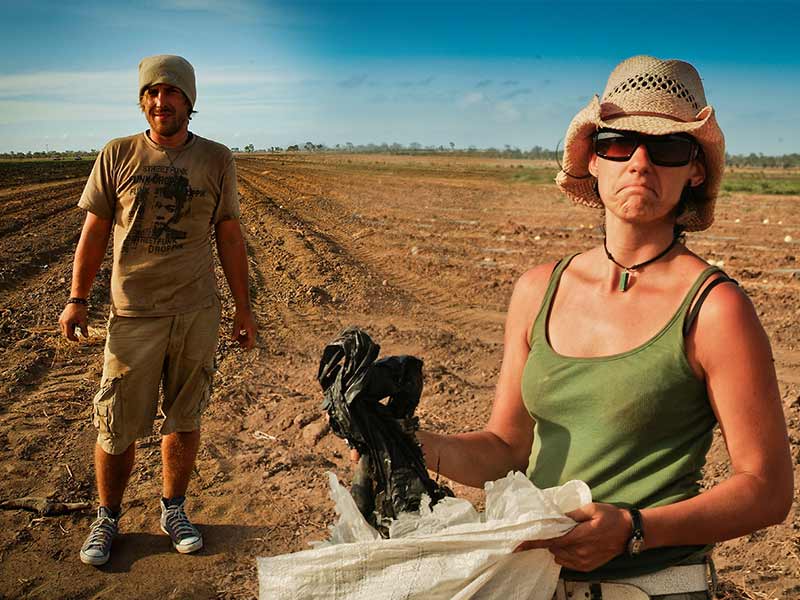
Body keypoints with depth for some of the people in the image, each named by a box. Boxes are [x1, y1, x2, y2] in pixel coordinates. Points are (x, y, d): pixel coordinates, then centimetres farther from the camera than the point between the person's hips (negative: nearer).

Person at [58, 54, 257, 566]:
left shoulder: (217, 160, 3)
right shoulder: (117, 156, 1)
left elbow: (229, 236, 7)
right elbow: (94, 231, 6)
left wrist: (244, 308, 7)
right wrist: (77, 299, 1)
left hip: (198, 312, 1)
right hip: (134, 314, -1)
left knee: (185, 418, 10)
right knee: (119, 426, 3)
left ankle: (174, 511, 28)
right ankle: (107, 519, 24)